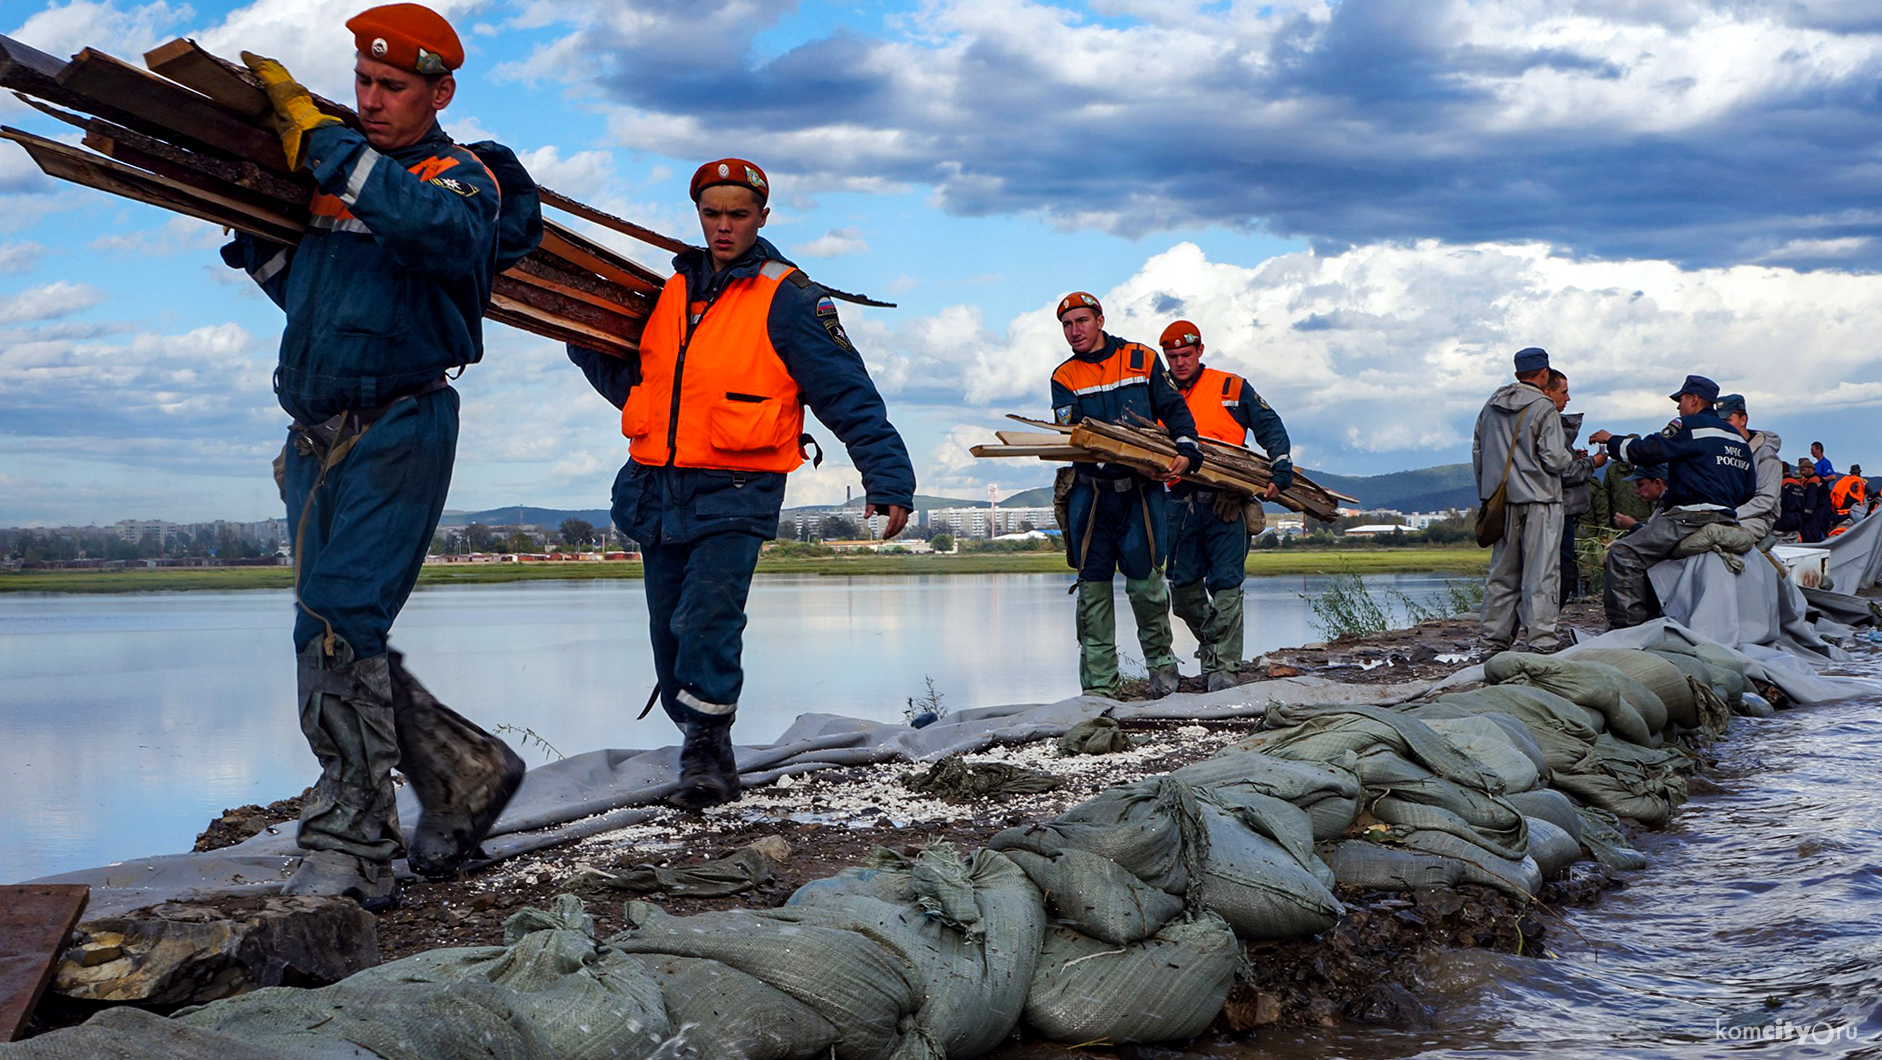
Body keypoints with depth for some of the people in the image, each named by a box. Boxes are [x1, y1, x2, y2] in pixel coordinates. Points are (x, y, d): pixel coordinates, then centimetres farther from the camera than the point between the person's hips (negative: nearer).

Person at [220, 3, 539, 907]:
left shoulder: (462, 178, -2)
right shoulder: (333, 173, 18)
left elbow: (444, 229, -29)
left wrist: (322, 143, -24)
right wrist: (247, 231, 15)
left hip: (397, 434, -8)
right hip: (314, 438, 8)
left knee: (338, 631, -17)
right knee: (347, 646, 9)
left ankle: (349, 850, -13)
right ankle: (466, 773, 24)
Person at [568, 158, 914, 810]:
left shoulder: (787, 299, -5)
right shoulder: (673, 291, 13)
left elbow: (850, 397, -7)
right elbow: (632, 384, 22)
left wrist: (888, 480, -14)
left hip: (735, 493, -6)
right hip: (658, 489, 6)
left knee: (706, 621, -23)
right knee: (670, 636, 10)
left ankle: (706, 750, -10)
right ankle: (710, 758, 25)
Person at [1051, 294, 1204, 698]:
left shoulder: (1143, 359, 10)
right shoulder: (1064, 377, 10)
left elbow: (1174, 409, 8)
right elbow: (1069, 430, -5)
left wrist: (1186, 452, -10)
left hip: (1141, 489, -1)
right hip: (1090, 493, 1)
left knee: (1145, 581, -7)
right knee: (1093, 586, 0)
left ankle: (1160, 660, 18)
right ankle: (1099, 684, 5)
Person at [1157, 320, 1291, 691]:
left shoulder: (1232, 388, 7)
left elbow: (1271, 428, 6)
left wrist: (1281, 472, -5)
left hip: (1226, 502, -3)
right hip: (1181, 503, 4)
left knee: (1226, 584, -10)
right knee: (1182, 587, 3)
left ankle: (1223, 667, -9)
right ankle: (1212, 644, 25)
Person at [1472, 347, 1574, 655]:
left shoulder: (1491, 406, 10)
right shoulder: (1544, 409, -10)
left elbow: (1477, 452, 15)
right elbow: (1554, 459, -15)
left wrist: (1487, 493, 23)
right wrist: (1571, 457, 8)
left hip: (1502, 502, 6)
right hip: (1539, 502, -6)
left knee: (1502, 572, 12)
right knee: (1541, 572, -4)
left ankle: (1492, 639, 12)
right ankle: (1542, 641, -6)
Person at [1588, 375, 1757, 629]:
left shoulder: (1690, 426, -4)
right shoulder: (1738, 439, 22)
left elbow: (1648, 450, -7)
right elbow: (1749, 490, 24)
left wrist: (1611, 441, 8)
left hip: (1692, 517, -10)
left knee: (1624, 554, -16)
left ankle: (1628, 625, -24)